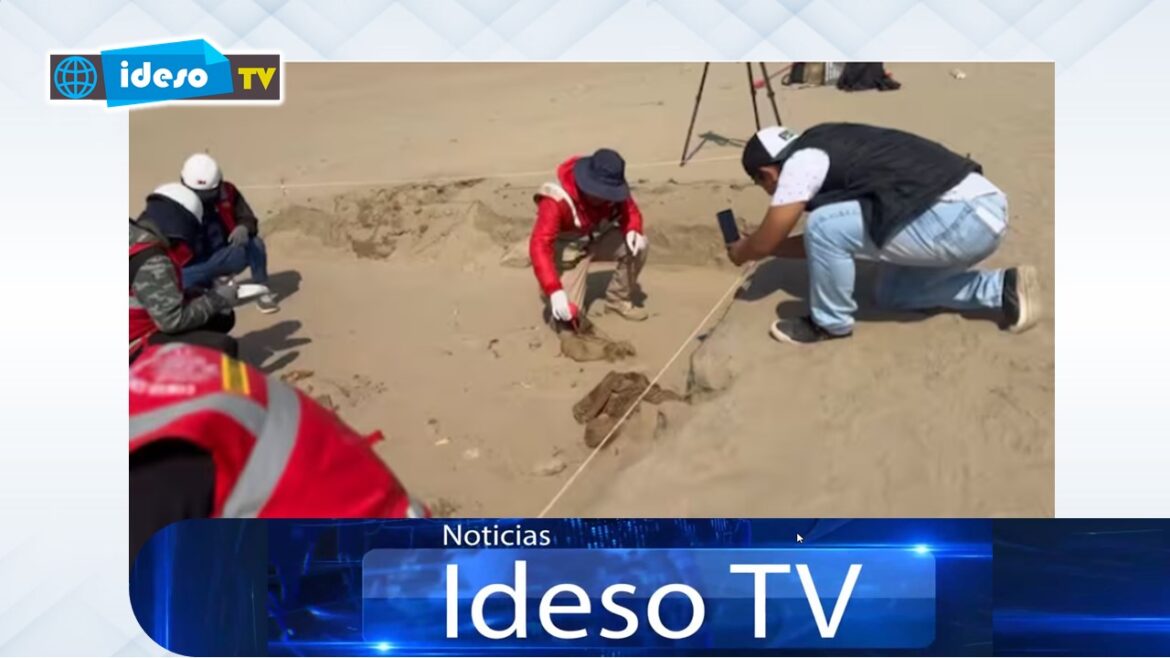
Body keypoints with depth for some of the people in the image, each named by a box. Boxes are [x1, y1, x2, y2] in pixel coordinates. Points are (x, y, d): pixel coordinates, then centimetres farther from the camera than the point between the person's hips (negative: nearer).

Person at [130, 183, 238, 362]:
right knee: (224, 347, -23)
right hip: (139, 346, -10)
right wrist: (216, 299, -15)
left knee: (223, 317, 13)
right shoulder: (151, 262, -25)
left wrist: (208, 295, 0)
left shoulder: (139, 241, 4)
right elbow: (173, 320, -27)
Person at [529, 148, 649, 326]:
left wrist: (633, 230, -32)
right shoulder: (557, 201, -36)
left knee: (637, 245, -22)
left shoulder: (611, 187, -20)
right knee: (568, 314, -22)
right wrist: (554, 291, -51)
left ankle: (618, 300, -1)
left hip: (598, 240, 5)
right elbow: (540, 246, -41)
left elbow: (629, 209, -5)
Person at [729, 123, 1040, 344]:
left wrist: (741, 252, 23)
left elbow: (765, 243, 0)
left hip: (961, 217, -10)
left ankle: (831, 324, 5)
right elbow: (834, 242, 30)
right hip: (983, 208, 10)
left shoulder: (802, 162, -8)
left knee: (825, 226, -15)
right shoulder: (823, 149, 21)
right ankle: (1003, 288, 19)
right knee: (892, 293, 24)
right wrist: (759, 246, 34)